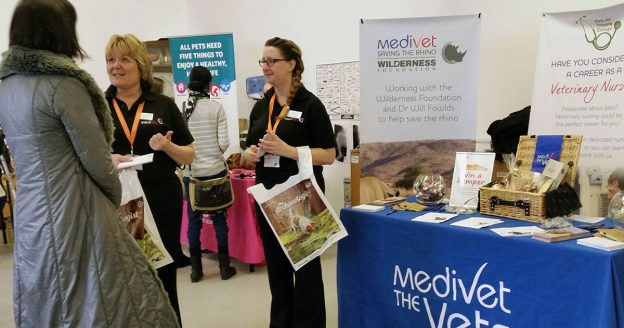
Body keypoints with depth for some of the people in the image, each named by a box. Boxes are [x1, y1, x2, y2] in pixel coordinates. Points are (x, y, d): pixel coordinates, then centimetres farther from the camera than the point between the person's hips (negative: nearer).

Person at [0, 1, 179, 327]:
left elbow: (34, 153, 13)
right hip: (72, 213, -8)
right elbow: (96, 160, -14)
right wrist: (116, 194, 5)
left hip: (29, 215, 8)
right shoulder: (64, 83, -17)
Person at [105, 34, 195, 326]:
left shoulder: (163, 105, 5)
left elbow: (189, 156, 7)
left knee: (164, 279, 11)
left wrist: (167, 147, -13)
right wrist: (107, 160, -15)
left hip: (162, 204, 0)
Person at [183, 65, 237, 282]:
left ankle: (195, 269, 17)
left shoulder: (181, 109, -3)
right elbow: (224, 143, -8)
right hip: (215, 170, -1)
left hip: (191, 172, 1)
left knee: (193, 219, 10)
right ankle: (224, 267, 16)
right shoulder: (216, 107, -7)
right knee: (219, 218, 8)